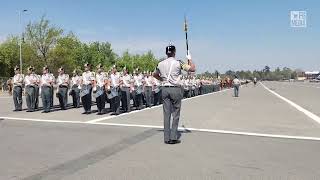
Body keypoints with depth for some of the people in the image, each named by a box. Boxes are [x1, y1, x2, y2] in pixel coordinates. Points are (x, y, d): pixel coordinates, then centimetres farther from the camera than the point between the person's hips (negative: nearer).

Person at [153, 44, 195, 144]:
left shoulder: (161, 64, 7)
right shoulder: (178, 63, -7)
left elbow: (155, 75, 22)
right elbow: (193, 69, -4)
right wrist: (189, 59, 10)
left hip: (165, 89, 4)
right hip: (175, 89, -4)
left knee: (166, 113, 6)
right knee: (176, 114, 4)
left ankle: (166, 138, 10)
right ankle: (173, 137, 5)